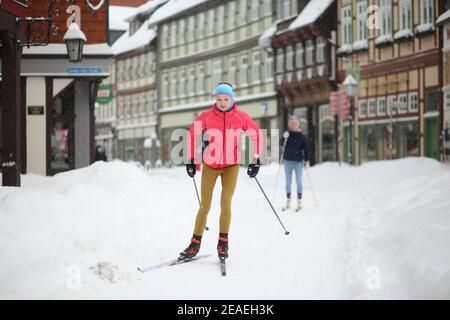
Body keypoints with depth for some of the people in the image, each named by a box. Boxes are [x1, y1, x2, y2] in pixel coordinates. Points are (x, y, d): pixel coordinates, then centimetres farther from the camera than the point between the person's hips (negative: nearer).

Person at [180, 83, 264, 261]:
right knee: (204, 206, 0)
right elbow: (192, 135, 3)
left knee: (226, 203, -11)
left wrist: (256, 160, 0)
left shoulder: (241, 117, -7)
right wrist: (191, 160, 3)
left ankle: (223, 242, 3)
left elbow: (256, 135, 4)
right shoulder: (207, 117, -8)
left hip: (232, 165, 0)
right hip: (210, 165, 0)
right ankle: (195, 243, 10)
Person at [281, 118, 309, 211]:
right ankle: (288, 201, 17)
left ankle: (299, 202, 4)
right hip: (288, 161, 2)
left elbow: (306, 149, 3)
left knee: (299, 182, -1)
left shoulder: (302, 136, 1)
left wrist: (307, 160, -2)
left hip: (298, 161, -2)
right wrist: (284, 138, -27)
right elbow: (282, 143, -9)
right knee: (288, 182, 9)